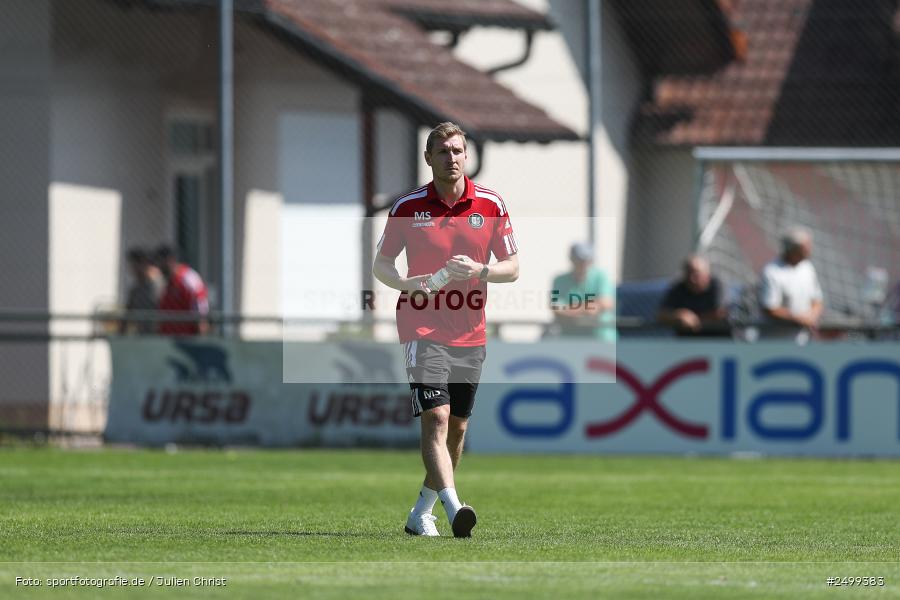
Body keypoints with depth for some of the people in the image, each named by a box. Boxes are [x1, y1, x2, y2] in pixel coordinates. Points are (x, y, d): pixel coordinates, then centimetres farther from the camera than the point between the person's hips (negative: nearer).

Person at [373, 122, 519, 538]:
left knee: (457, 426, 10)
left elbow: (512, 268, 4)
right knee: (435, 417, -19)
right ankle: (454, 507, -32)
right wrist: (406, 284, -15)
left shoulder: (491, 205, 2)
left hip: (470, 332, 4)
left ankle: (421, 513, 24)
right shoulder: (408, 207, -1)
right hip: (422, 328, -4)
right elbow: (381, 264, 6)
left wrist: (479, 271, -16)